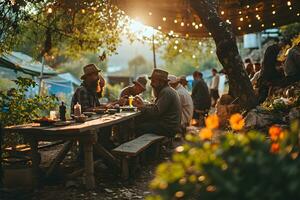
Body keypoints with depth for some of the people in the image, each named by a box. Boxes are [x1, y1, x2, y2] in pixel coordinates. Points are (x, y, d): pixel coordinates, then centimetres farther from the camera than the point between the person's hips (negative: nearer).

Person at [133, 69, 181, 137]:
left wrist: (141, 107, -13)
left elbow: (156, 111, -23)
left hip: (169, 128, -10)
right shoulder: (165, 90, 16)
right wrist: (143, 105, 1)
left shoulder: (166, 92, -18)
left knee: (138, 127, -12)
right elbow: (155, 106, 14)